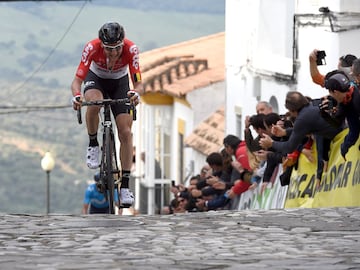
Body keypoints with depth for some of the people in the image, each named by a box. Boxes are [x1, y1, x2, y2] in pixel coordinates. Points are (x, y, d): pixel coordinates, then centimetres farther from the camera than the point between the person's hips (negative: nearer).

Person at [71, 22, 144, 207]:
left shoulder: (131, 50, -32)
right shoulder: (92, 48, -33)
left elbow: (139, 84, -33)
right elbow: (77, 80, -34)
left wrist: (136, 93, -57)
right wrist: (77, 95, -56)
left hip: (120, 82, 1)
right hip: (96, 79, -1)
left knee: (125, 132, -12)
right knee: (94, 102, -37)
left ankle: (125, 186, -7)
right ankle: (93, 145, -11)